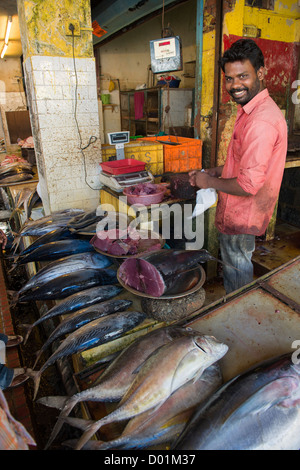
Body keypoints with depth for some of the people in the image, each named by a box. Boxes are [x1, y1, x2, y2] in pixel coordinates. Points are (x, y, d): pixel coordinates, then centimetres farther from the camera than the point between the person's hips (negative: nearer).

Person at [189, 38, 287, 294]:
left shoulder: (261, 121, -27)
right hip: (237, 212, 11)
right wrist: (214, 171, 6)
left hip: (242, 215, -11)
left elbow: (249, 185, -30)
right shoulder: (252, 110, 8)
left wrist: (209, 182, -15)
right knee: (235, 264, 25)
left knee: (237, 270, 8)